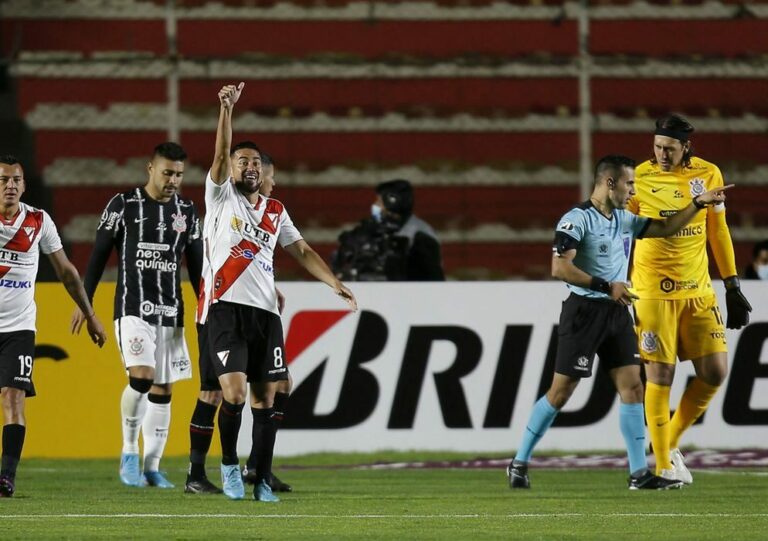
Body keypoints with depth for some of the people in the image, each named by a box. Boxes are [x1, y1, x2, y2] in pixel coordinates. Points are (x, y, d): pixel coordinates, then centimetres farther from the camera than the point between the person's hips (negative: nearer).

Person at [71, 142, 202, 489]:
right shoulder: (123, 205, -2)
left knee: (162, 389, 4)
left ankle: (152, 467, 10)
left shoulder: (187, 211, 9)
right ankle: (129, 452, -4)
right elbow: (99, 255, 2)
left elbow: (196, 265, 16)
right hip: (132, 308, -4)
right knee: (141, 377, -21)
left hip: (170, 312, 4)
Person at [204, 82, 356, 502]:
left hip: (265, 313, 4)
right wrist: (226, 109, -23)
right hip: (227, 309, -4)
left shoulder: (275, 211, 17)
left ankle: (262, 481, 8)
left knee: (265, 400, 3)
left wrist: (335, 283, 8)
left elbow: (302, 251, 20)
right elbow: (221, 154, -10)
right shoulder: (221, 197, 5)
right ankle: (229, 463, 6)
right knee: (234, 392, -16)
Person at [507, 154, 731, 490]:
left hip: (617, 312, 7)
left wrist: (699, 204, 11)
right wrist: (606, 286, -23)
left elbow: (665, 228, 22)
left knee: (632, 387, -1)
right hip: (584, 311, -7)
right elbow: (560, 268, -21)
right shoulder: (577, 220, -13)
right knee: (561, 392, -4)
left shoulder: (626, 220, 12)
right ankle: (519, 463, 9)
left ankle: (639, 473, 0)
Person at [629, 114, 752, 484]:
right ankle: (663, 466, 2)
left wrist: (732, 287, 12)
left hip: (698, 290, 4)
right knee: (660, 376, -5)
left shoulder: (708, 175, 4)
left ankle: (671, 442, 19)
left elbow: (718, 232, 13)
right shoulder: (639, 178, -4)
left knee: (715, 372, 0)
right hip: (653, 293, -4)